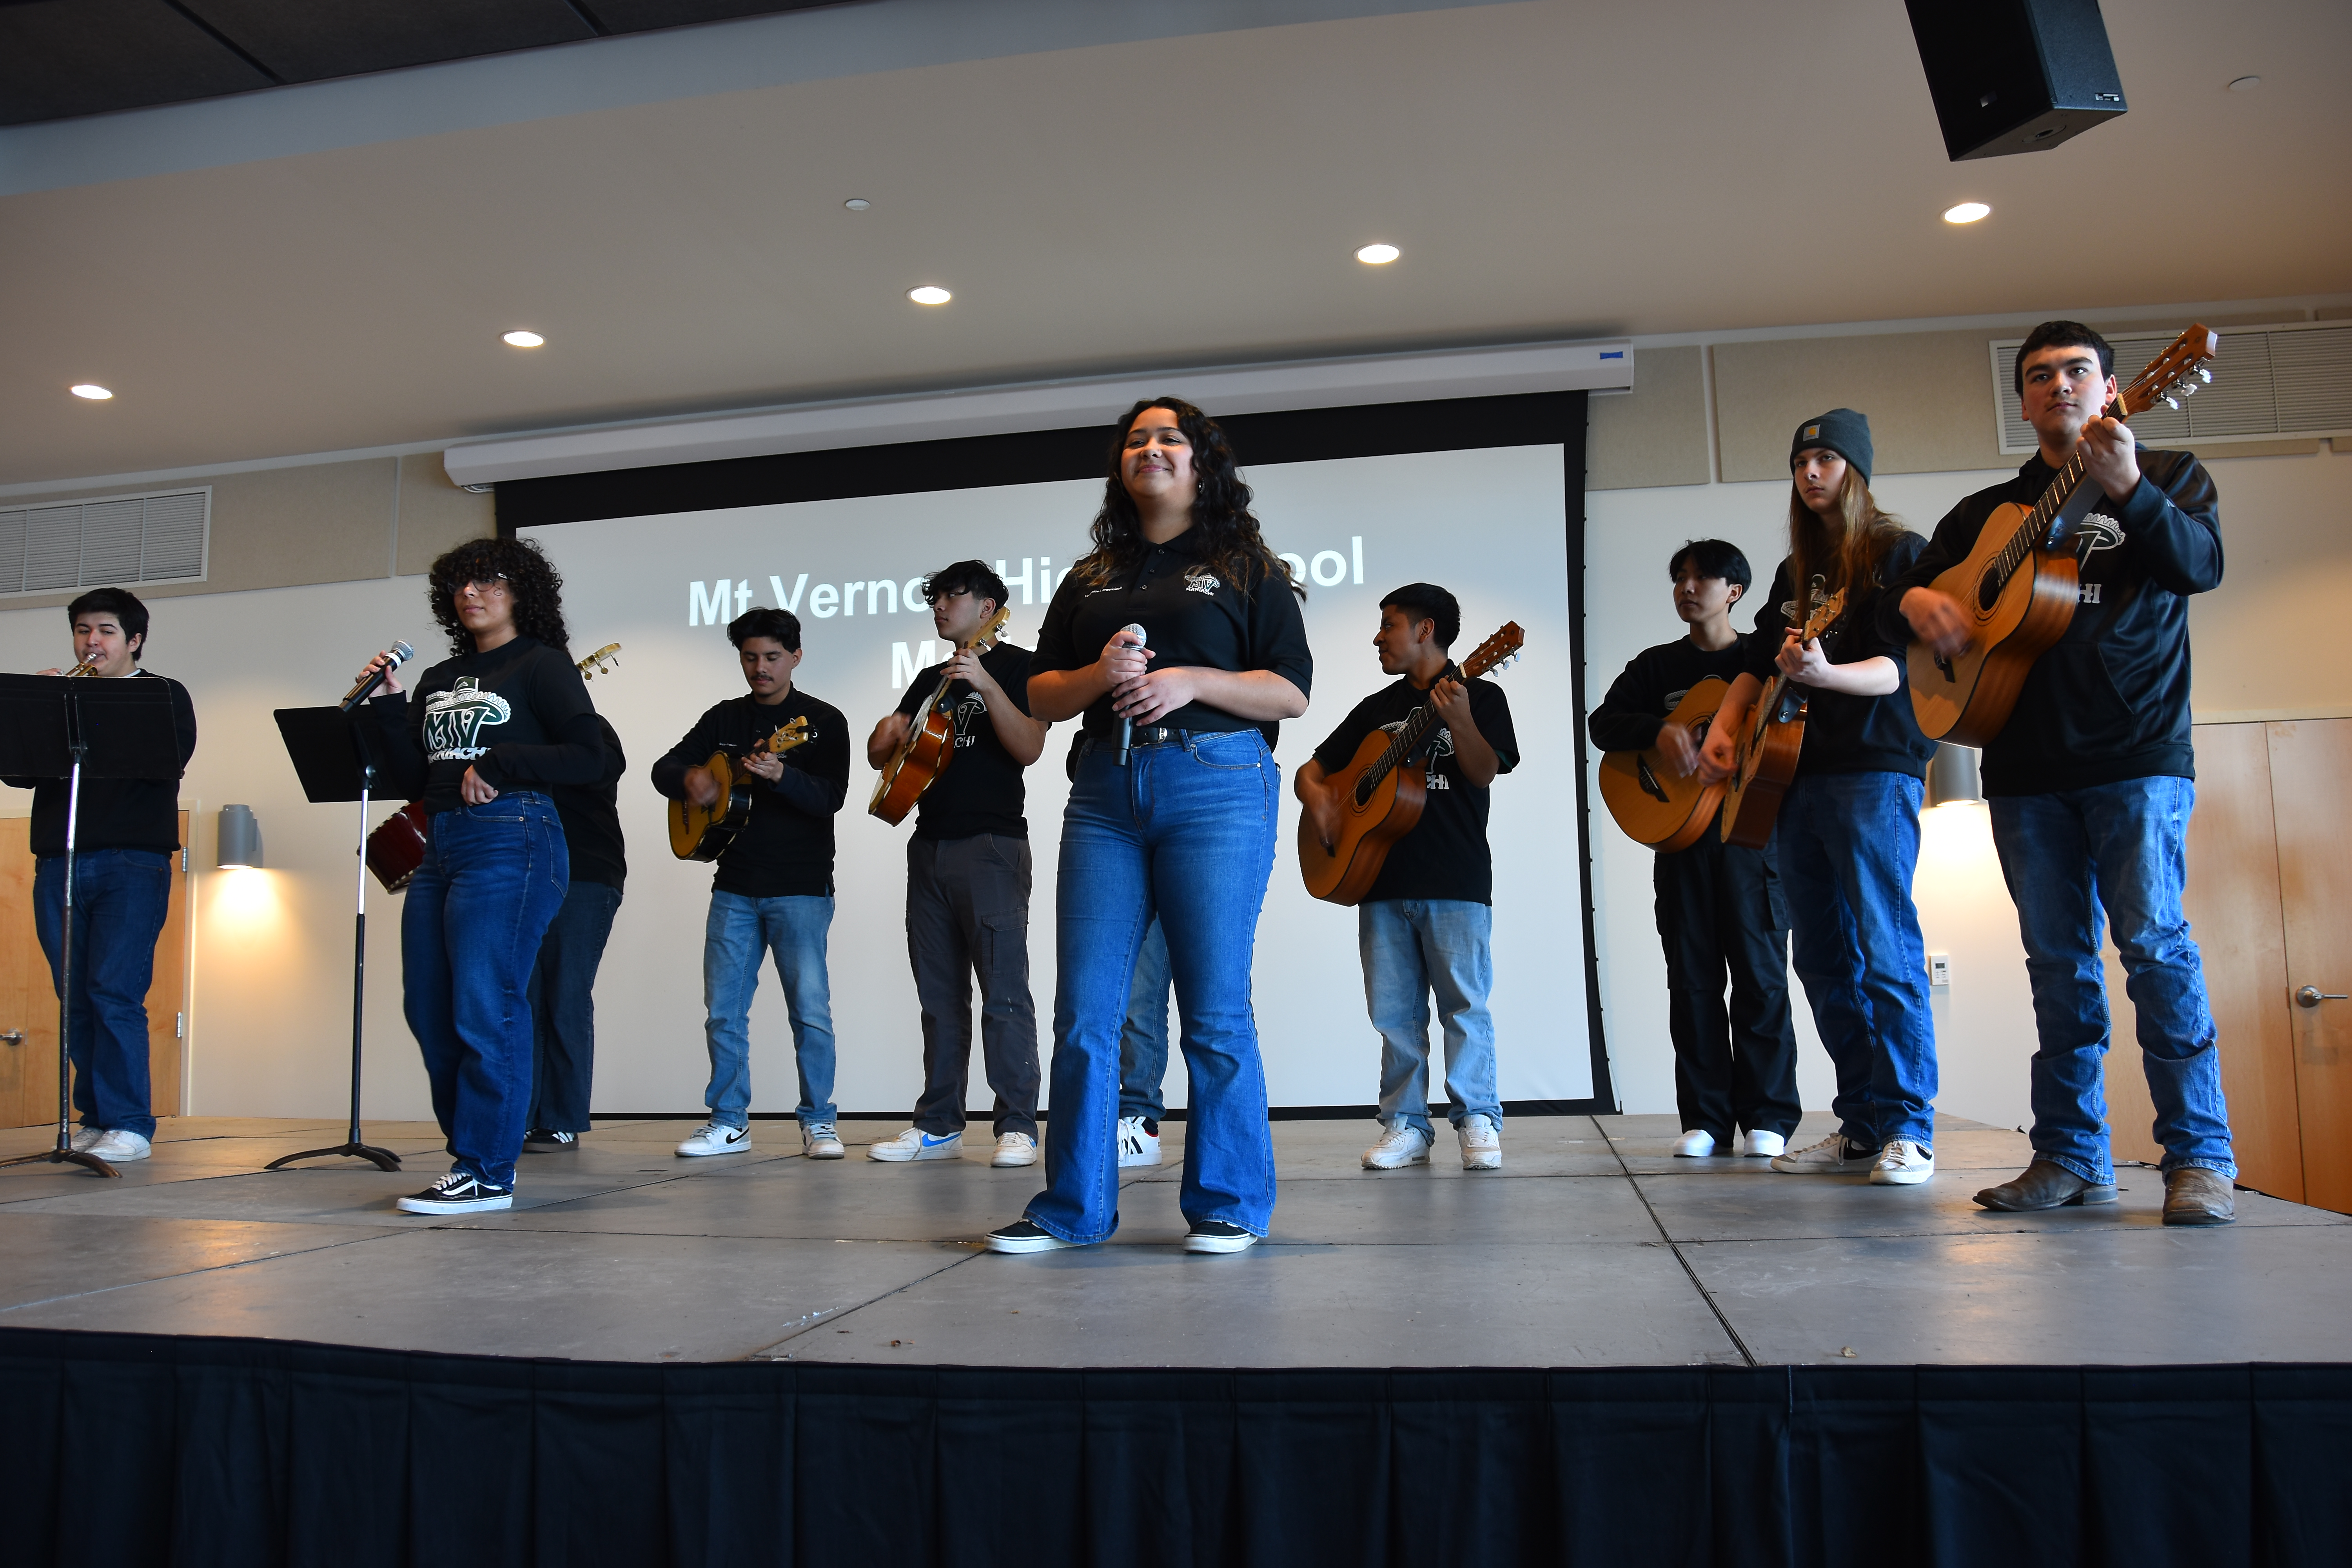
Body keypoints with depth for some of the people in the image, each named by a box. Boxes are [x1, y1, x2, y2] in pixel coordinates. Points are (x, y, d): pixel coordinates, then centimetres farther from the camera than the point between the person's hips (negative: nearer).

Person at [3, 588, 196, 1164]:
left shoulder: (163, 695, 9)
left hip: (132, 863, -5)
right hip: (60, 863, 5)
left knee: (115, 993, -12)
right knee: (75, 999, 5)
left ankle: (129, 1126, -9)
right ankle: (95, 1119, 13)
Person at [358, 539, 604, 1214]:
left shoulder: (541, 664, 2)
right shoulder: (438, 680, 20)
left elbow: (588, 758, -9)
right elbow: (412, 780, 15)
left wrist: (497, 763, -13)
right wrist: (390, 706, 6)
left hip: (510, 844, -8)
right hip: (440, 848, 8)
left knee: (484, 1008, -10)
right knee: (428, 1009, 8)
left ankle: (487, 1173, -3)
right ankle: (471, 1151, 21)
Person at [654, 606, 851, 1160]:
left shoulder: (823, 720, 0)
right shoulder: (725, 719, 13)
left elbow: (830, 798, -12)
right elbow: (664, 767, 13)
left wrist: (780, 775, -30)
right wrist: (689, 778, -10)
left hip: (801, 889, -4)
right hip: (735, 888, 4)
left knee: (810, 1009, -6)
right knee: (723, 1011, 6)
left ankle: (818, 1121, 7)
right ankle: (729, 1121, 18)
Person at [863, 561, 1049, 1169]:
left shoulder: (1016, 666, 2)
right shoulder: (931, 679, 22)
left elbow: (1029, 748, -12)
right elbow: (879, 753, 19)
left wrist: (985, 685, -21)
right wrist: (890, 733, -3)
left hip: (992, 844, -7)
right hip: (930, 845, 7)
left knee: (1003, 992, -9)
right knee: (939, 994, 8)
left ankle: (1018, 1128, -6)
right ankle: (940, 1126, 13)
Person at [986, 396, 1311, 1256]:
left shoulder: (1246, 568, 10)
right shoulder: (1090, 579, 21)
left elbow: (1292, 691, 2)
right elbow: (1041, 695, 17)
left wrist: (1193, 682, -12)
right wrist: (1099, 676, -4)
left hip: (1217, 785, -4)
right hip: (1105, 790, 4)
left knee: (1215, 1009, -3)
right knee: (1084, 1007, 0)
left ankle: (1229, 1206, 9)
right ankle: (1072, 1208, 10)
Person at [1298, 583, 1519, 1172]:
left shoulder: (1479, 696, 4)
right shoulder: (1376, 709, 18)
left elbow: (1484, 775, -9)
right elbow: (1311, 770, 20)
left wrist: (1459, 721, -26)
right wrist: (1317, 797, -3)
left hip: (1456, 880, -5)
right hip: (1382, 878, 5)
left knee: (1465, 1005, -4)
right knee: (1394, 1011, 5)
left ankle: (1478, 1122, 5)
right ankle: (1406, 1125, 12)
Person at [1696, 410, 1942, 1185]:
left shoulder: (1898, 552, 1)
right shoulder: (1796, 571, 21)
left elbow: (1899, 668, -11)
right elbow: (1757, 661, 26)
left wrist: (1825, 673, -31)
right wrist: (1722, 730, 9)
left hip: (1876, 771, -7)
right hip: (1798, 773, 7)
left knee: (1886, 952, -11)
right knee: (1822, 958, 6)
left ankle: (1908, 1129, -5)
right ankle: (1859, 1126, 12)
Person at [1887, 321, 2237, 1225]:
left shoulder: (2167, 475, 10)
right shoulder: (1989, 512, 19)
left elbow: (2200, 565, -9)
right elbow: (1900, 597, 16)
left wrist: (2126, 490, -25)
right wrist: (1914, 601, -8)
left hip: (2135, 755, -3)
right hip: (2026, 766, 4)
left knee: (2153, 940, -12)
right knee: (2057, 959, 5)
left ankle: (2200, 1158, -5)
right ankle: (2073, 1157, 10)